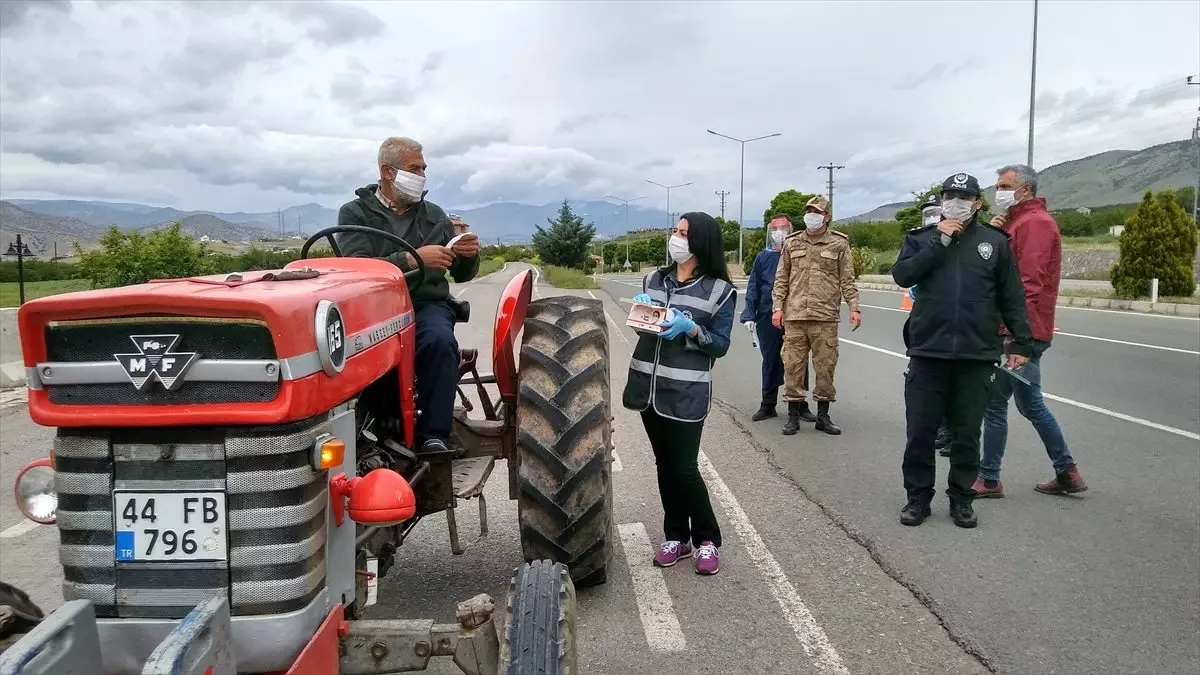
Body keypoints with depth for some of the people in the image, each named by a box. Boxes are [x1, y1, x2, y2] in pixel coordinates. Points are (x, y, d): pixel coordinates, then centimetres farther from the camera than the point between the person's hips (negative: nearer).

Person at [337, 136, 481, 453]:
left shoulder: (434, 214, 19)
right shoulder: (355, 213, 8)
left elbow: (461, 274, 19)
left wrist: (469, 255, -6)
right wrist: (412, 259, -21)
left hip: (427, 302, 2)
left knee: (440, 341, -33)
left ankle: (433, 437, -25)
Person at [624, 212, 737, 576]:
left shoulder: (719, 290, -5)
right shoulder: (654, 279, 9)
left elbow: (720, 345, -5)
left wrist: (691, 329, -22)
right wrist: (640, 308, -5)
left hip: (686, 392, -5)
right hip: (649, 386, 5)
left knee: (684, 468, -3)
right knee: (664, 465, 12)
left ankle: (707, 539, 17)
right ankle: (676, 537, 26)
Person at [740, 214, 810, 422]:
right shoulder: (763, 257, 5)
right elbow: (753, 287, 5)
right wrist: (749, 315, -2)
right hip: (768, 317, 2)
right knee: (770, 361, 10)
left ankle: (800, 405, 15)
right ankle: (768, 405, 19)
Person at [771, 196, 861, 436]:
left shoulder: (839, 244, 6)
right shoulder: (791, 243, 11)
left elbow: (847, 280, 5)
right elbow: (781, 279, 12)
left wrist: (854, 308, -4)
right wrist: (777, 307, 3)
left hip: (826, 317, -1)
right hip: (794, 316, 1)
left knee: (825, 366, 3)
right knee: (793, 365, 2)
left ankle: (822, 416, 15)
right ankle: (793, 415, 12)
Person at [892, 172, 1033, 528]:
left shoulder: (995, 241, 7)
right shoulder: (922, 238, 8)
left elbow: (1012, 297, 9)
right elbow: (902, 275, -9)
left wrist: (1021, 343, 6)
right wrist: (938, 241, -12)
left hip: (977, 355, 0)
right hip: (928, 352, 0)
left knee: (967, 434, 8)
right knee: (920, 431, 2)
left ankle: (961, 498, 22)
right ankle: (918, 496, 16)